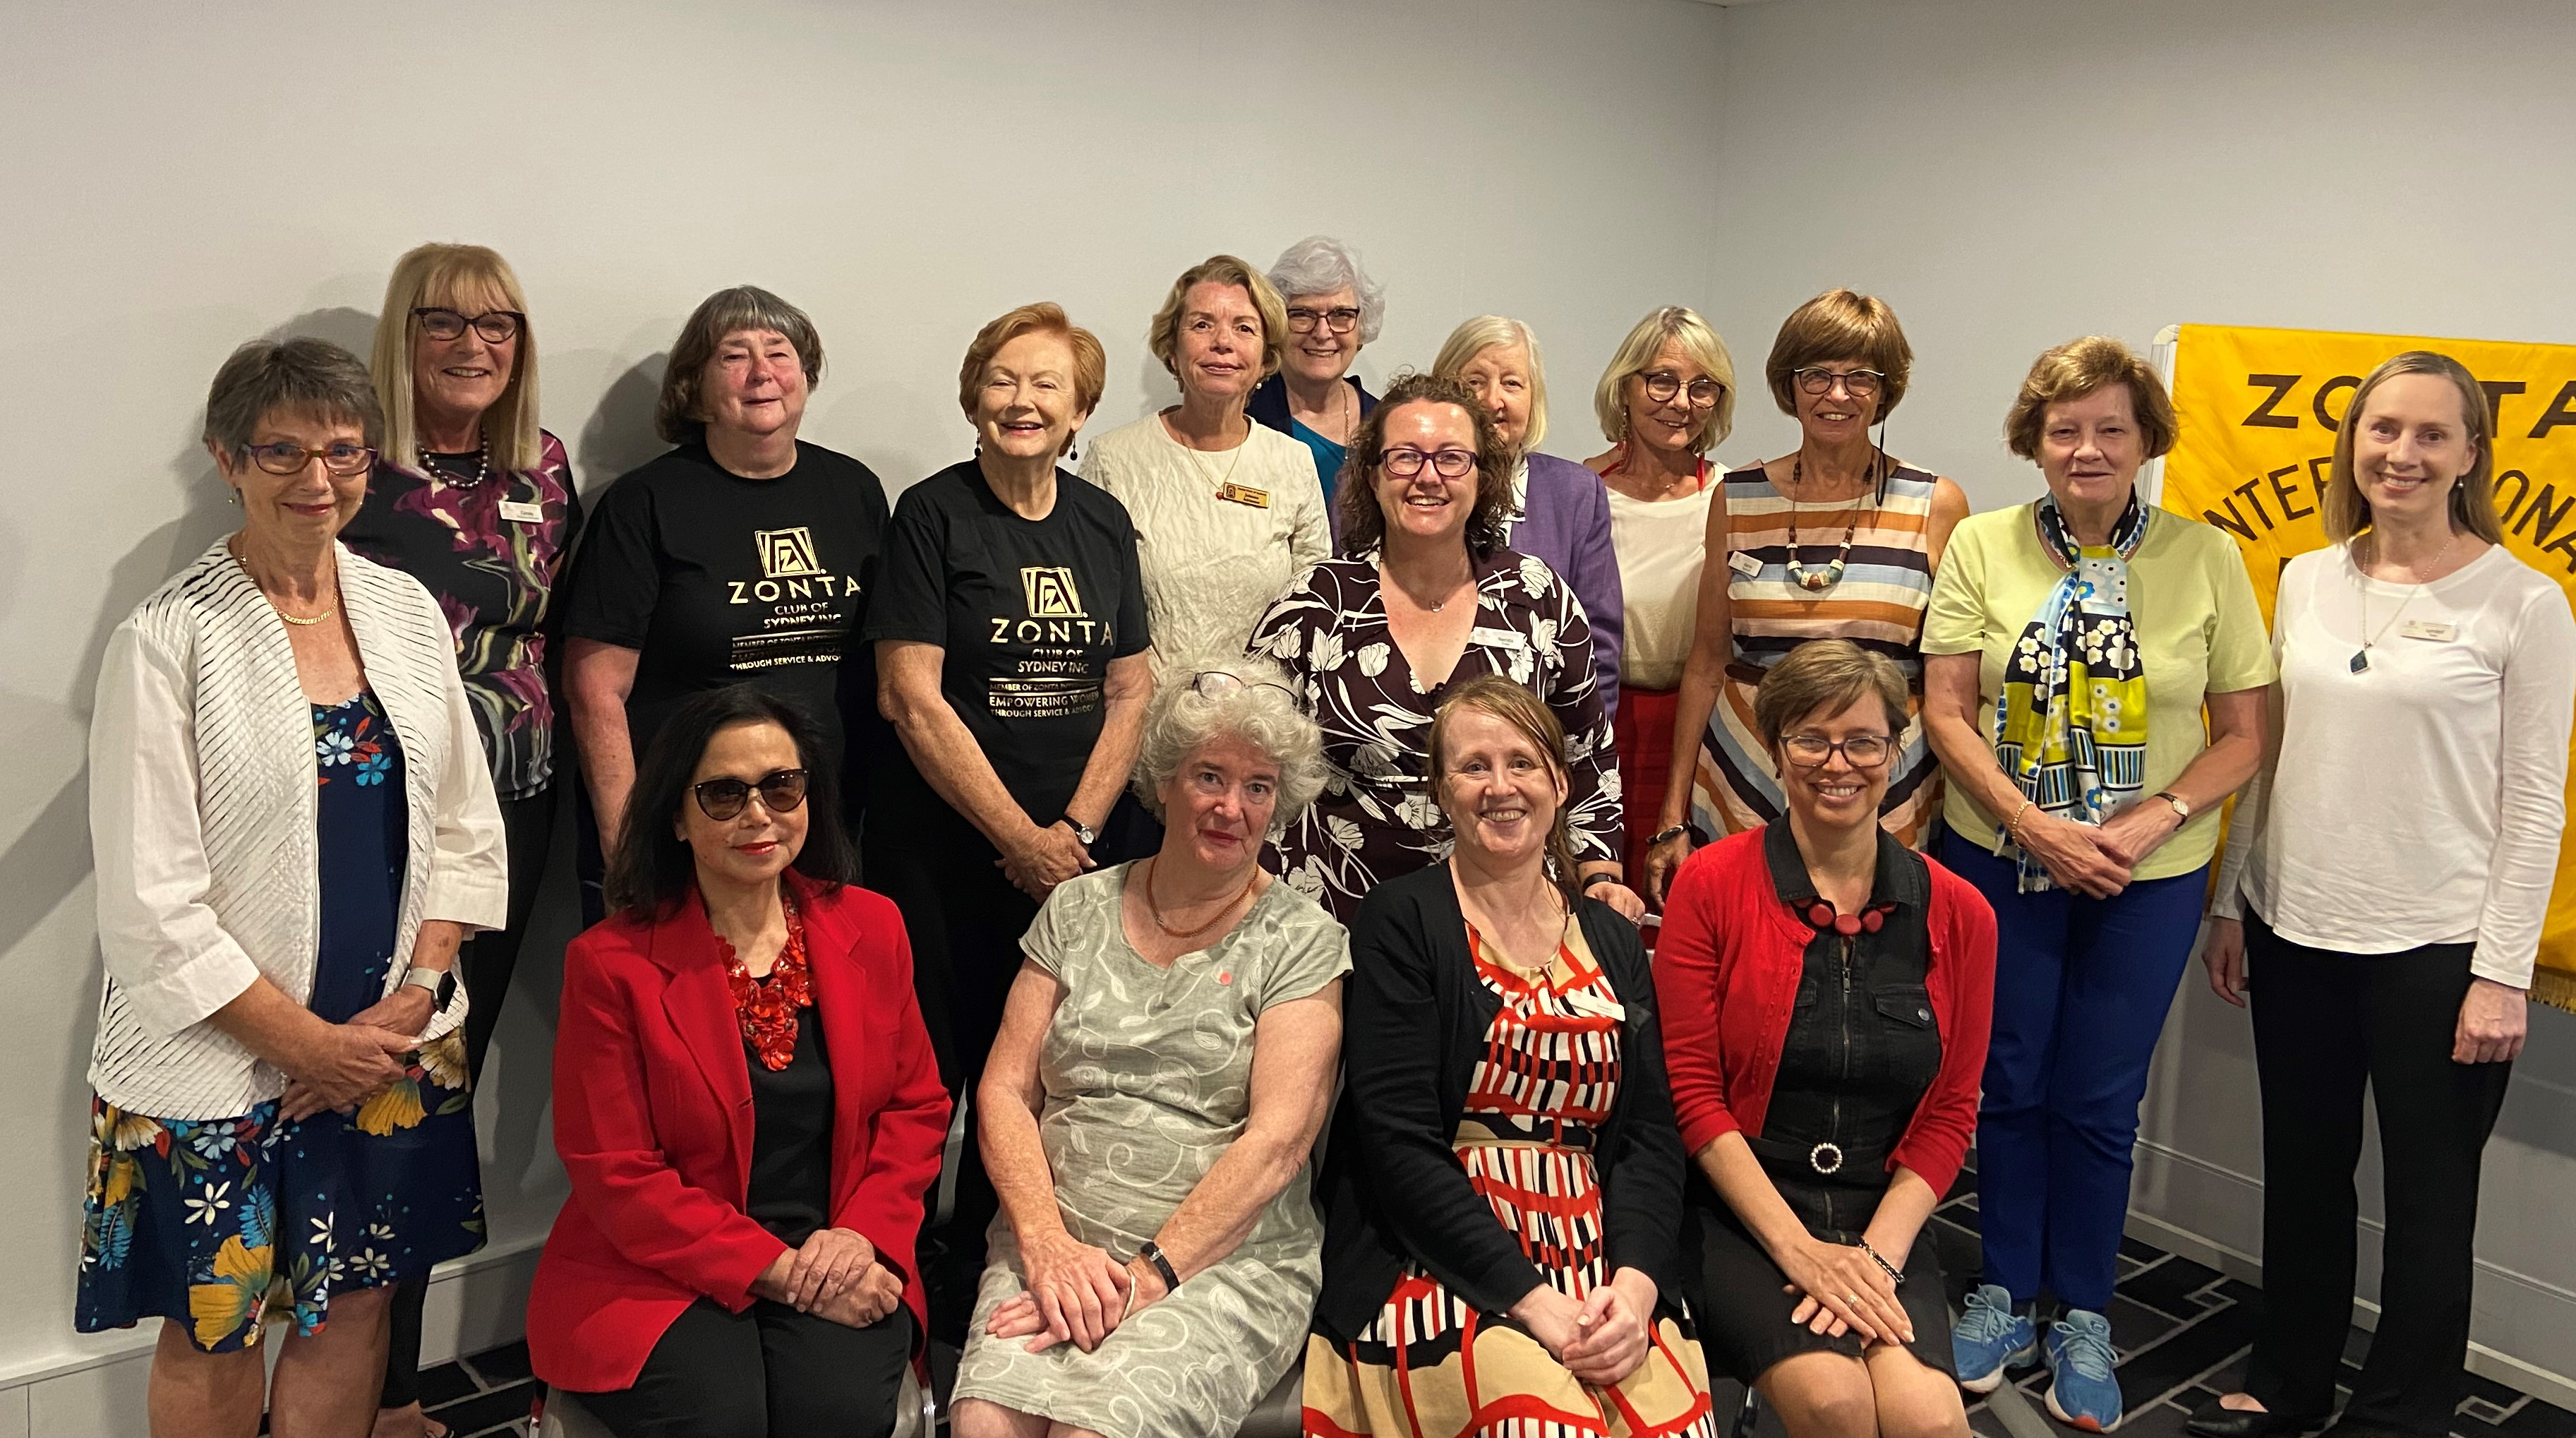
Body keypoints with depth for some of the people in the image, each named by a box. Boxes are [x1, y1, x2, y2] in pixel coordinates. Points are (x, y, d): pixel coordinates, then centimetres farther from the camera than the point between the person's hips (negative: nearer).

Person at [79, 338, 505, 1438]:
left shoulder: (406, 610, 4)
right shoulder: (167, 640, -11)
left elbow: (465, 829, 6)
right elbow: (151, 902, -13)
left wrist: (411, 998, -5)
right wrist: (308, 1043, -11)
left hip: (396, 1045, 4)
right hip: (218, 1060, -4)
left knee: (354, 1308, 15)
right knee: (214, 1333, 12)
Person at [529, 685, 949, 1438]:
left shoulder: (871, 928, 5)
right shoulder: (609, 965, -6)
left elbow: (916, 1107, 10)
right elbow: (617, 1177, -7)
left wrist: (862, 1234, -9)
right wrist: (780, 1271, -14)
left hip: (839, 1267, 2)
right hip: (662, 1273, -2)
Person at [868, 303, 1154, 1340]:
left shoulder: (1103, 523, 10)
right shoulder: (933, 515, -4)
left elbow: (1131, 689, 8)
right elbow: (912, 697, -10)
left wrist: (1077, 832, -5)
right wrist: (1019, 839, -10)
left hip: (1084, 849, 4)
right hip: (946, 852, -4)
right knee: (934, 1068, 1)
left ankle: (981, 1278, 28)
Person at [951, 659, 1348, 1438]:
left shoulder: (1302, 940, 1)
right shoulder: (1078, 909, 11)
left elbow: (1277, 1141, -8)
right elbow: (1005, 1091, 6)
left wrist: (1146, 1276, -16)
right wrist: (1049, 1245, -9)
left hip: (1227, 1259, -2)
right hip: (1056, 1243, 3)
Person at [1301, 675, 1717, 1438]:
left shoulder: (1613, 940, 16)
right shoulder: (1402, 920, 1)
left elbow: (1650, 1132, 8)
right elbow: (1398, 1142, -8)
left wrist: (1635, 1284, -10)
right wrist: (1530, 1297, -15)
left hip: (1597, 1268, 4)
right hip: (1441, 1261, -4)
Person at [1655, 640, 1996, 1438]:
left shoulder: (1956, 914, 5)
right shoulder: (1711, 884, -3)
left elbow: (1950, 1112, 7)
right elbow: (1691, 1089, -5)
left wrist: (1878, 1252, -8)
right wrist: (1798, 1248, -13)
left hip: (1884, 1219, 2)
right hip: (1740, 1214, -2)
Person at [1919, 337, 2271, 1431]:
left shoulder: (2205, 559, -2)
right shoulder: (1983, 547, -3)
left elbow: (2243, 734, -1)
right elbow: (1946, 712, -6)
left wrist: (2149, 824, -16)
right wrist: (2039, 827, -16)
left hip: (2149, 879, 0)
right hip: (1998, 860, 0)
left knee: (2099, 1101, 10)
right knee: (2007, 1084, 12)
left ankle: (2082, 1318, 28)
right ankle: (2006, 1296, 31)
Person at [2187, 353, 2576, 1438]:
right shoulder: (2307, 581, 5)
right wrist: (2232, 904, 10)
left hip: (2437, 945, -4)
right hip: (2296, 930, 4)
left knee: (2428, 1193, 9)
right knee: (2302, 1173, 16)